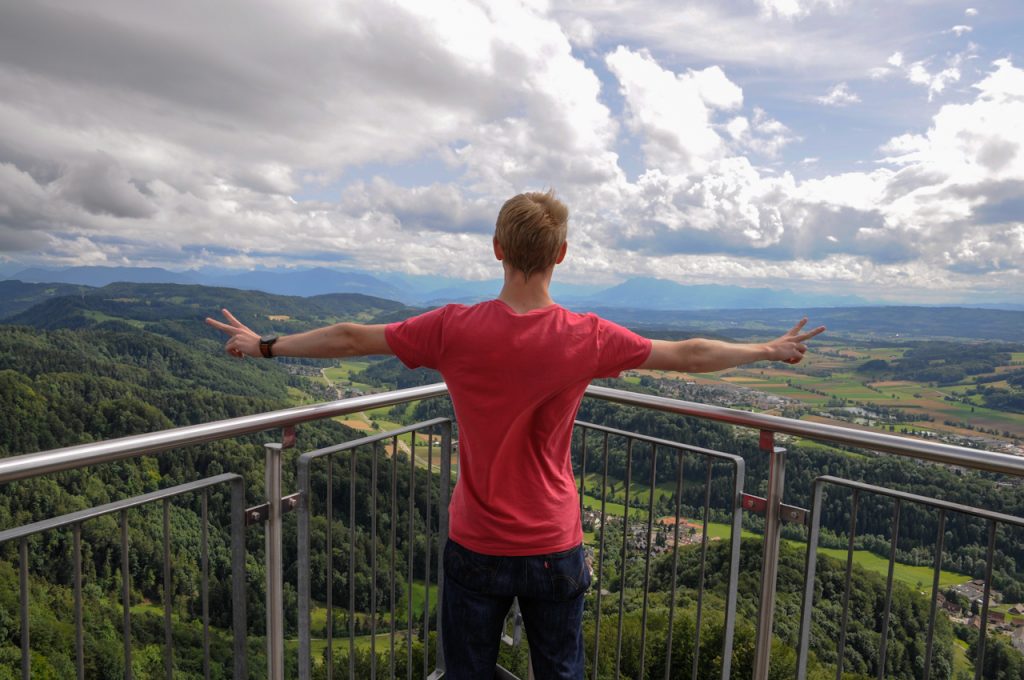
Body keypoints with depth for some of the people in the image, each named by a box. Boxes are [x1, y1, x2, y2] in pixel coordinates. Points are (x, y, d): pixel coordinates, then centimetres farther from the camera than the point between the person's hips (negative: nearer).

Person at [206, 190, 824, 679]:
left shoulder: (454, 329, -17)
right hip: (555, 549, 1)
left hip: (476, 548, 0)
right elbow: (691, 355, -2)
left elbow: (349, 338, -4)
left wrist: (265, 345, 12)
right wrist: (771, 351, 15)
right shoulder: (588, 338, -16)